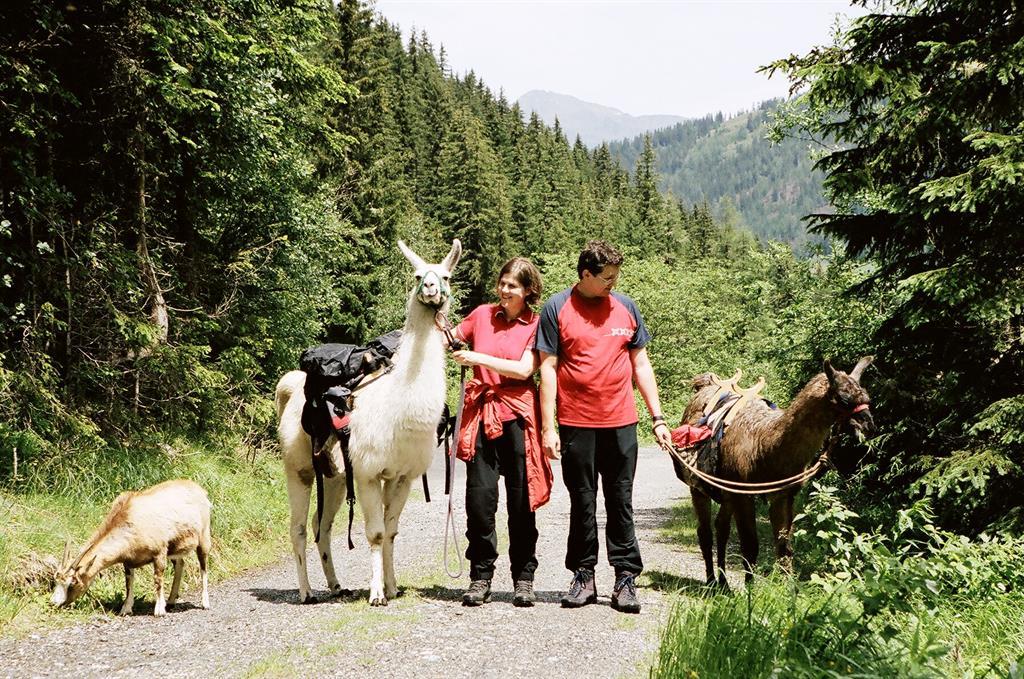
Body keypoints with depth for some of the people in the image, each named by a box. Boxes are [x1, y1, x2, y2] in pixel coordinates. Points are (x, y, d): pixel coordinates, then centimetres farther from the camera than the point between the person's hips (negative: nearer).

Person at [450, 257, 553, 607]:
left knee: (521, 499, 2)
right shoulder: (482, 315, 11)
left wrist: (478, 358, -13)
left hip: (517, 414, -2)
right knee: (480, 496, -2)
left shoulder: (536, 325, 1)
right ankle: (480, 577, 7)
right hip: (481, 413, 2)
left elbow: (524, 369, -10)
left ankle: (524, 578, 13)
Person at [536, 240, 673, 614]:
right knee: (582, 503, 8)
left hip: (621, 422, 2)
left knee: (621, 502, 5)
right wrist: (548, 427, -7)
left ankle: (626, 579, 10)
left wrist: (658, 418, 8)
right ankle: (583, 577, 18)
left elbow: (641, 363, 13)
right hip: (576, 423, -2)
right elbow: (548, 368, -2)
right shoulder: (557, 309, -1)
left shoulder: (626, 307, 8)